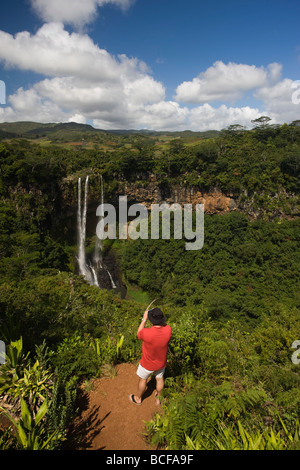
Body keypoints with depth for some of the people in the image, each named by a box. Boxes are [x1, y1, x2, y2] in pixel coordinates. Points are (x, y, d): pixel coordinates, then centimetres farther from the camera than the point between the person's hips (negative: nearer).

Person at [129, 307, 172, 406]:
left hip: (148, 364, -3)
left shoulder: (147, 333, -39)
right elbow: (164, 324, -1)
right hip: (161, 362, 3)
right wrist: (159, 316, -9)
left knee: (142, 379, 23)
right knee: (159, 378, 27)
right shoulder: (168, 330, -28)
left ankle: (138, 399, 48)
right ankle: (158, 398, 51)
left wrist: (144, 319, -12)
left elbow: (138, 334, -14)